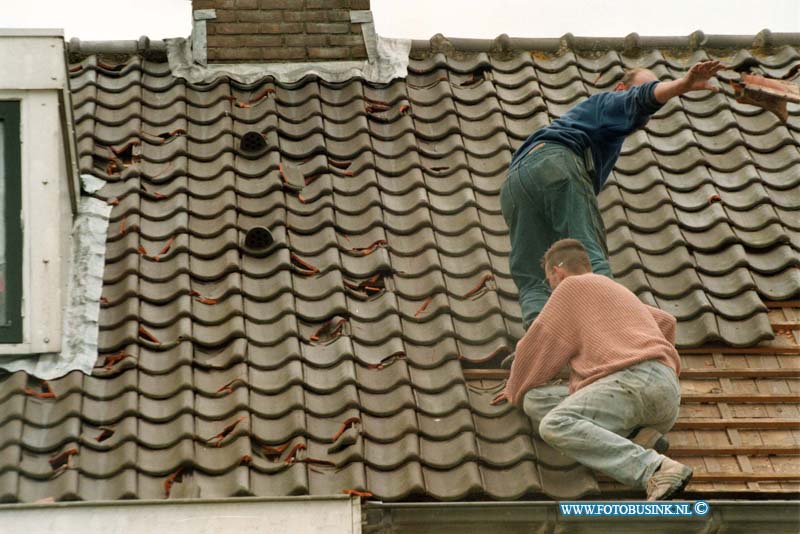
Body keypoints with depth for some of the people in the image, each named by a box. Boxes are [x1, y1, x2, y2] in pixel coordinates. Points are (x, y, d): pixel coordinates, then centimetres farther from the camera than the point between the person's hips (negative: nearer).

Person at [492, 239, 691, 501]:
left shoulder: (573, 286, 11)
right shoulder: (618, 293, 35)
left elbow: (538, 345, 11)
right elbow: (665, 322, 52)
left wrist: (516, 390, 27)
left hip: (633, 381, -9)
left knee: (555, 427, -27)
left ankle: (656, 470, -38)